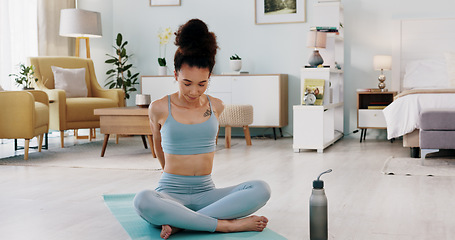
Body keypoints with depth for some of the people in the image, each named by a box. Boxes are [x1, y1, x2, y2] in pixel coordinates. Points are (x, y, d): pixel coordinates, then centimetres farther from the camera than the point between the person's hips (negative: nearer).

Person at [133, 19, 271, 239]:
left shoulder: (216, 107, 6)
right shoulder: (159, 109, -2)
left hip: (205, 192, 3)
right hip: (170, 193, -3)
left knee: (261, 189, -24)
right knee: (143, 201, -39)